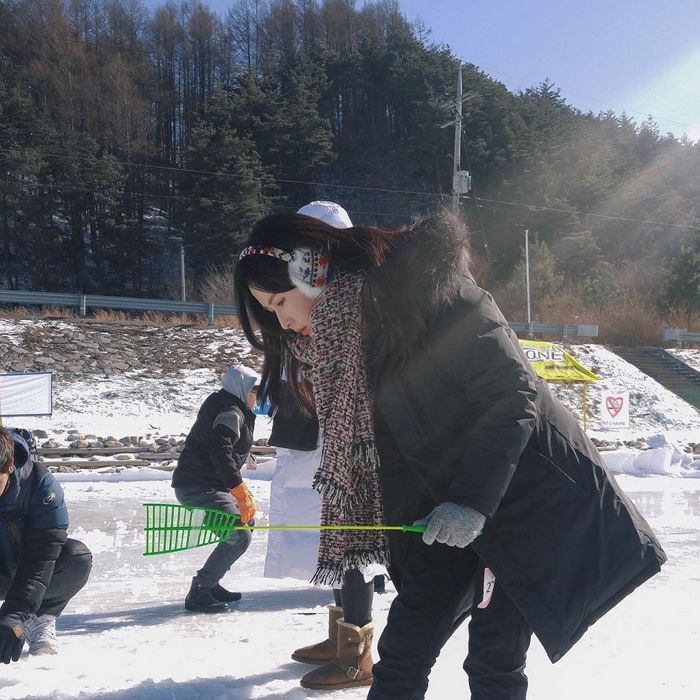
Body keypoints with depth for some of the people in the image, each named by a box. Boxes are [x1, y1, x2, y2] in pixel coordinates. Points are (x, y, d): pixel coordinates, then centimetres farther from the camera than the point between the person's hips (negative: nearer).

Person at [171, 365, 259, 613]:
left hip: (207, 484, 11)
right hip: (198, 488, -11)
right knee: (239, 536, -16)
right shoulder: (230, 413, -16)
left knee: (246, 522, 20)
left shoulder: (222, 403, 16)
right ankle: (198, 593, -9)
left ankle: (210, 583, 22)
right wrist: (241, 492, -32)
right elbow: (221, 453, -30)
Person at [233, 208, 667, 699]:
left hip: (528, 489, -7)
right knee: (403, 648, 6)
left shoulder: (424, 287, -20)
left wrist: (473, 500, -24)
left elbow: (511, 392, -22)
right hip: (446, 509, 7)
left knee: (493, 659, -2)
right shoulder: (337, 335, 4)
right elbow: (359, 444, 11)